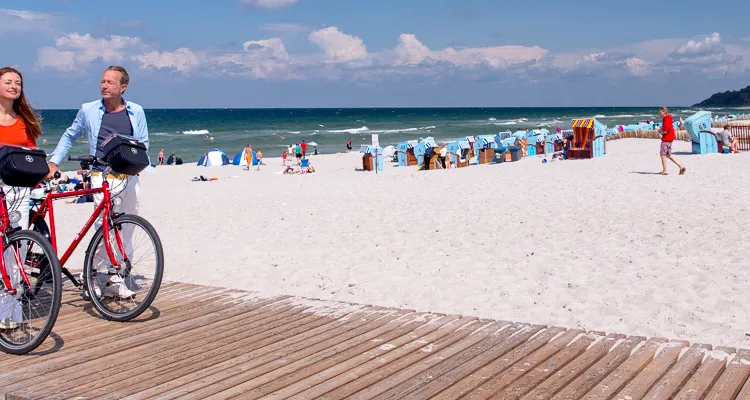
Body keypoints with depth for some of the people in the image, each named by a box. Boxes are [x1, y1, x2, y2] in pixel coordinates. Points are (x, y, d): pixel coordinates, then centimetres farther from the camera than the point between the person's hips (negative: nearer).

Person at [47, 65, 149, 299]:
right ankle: (111, 280, -8)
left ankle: (118, 277, 15)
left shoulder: (136, 112, 10)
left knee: (127, 229, 6)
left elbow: (143, 144, 13)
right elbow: (69, 136, 19)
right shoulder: (88, 111, 7)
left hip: (129, 178, 3)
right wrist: (54, 162, 11)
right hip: (102, 177, -3)